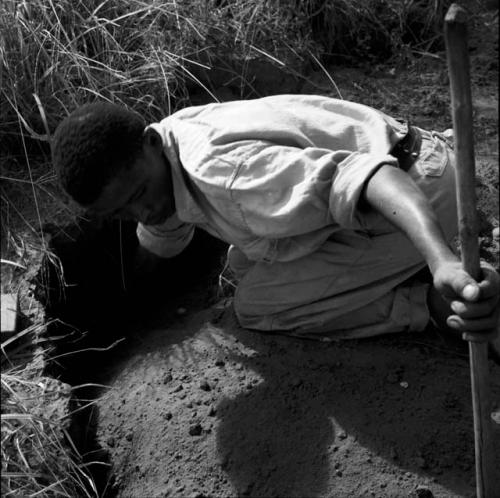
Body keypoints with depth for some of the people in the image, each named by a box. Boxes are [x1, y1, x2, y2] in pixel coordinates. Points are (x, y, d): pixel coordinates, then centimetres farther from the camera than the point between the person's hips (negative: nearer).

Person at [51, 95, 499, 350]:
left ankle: (433, 301, -6)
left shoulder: (224, 172, -32)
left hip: (413, 192, -9)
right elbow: (159, 242, 21)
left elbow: (363, 176, -43)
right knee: (244, 263, 19)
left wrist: (443, 261, -58)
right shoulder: (153, 162, -1)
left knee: (256, 304, -9)